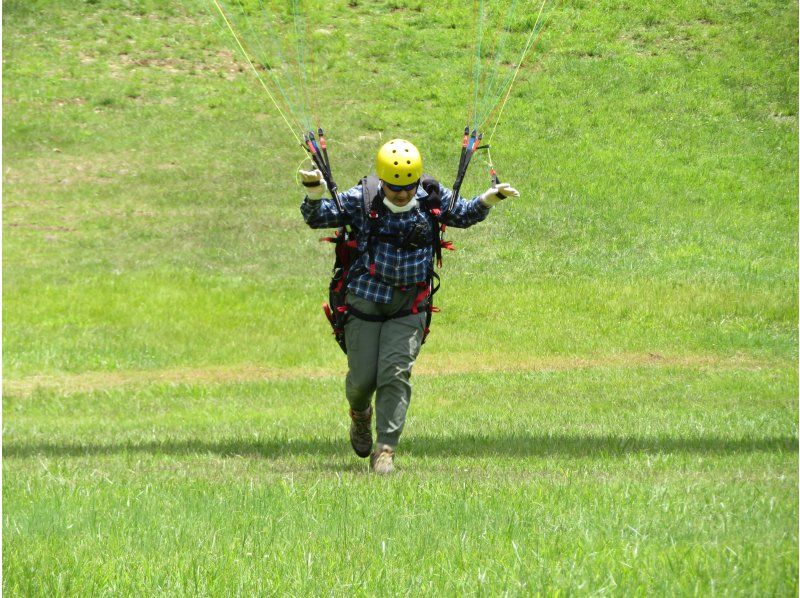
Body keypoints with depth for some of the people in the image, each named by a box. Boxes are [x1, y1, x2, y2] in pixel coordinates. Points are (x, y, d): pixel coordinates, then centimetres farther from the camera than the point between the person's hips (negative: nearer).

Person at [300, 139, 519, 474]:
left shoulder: (432, 199, -2)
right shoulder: (360, 201, -7)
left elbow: (465, 215, 16)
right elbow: (316, 218, -4)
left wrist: (488, 200, -3)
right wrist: (314, 194, -25)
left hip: (409, 307, 1)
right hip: (364, 303, -1)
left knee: (395, 373, -13)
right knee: (362, 377, 2)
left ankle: (385, 450, -12)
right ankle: (360, 417, 38)